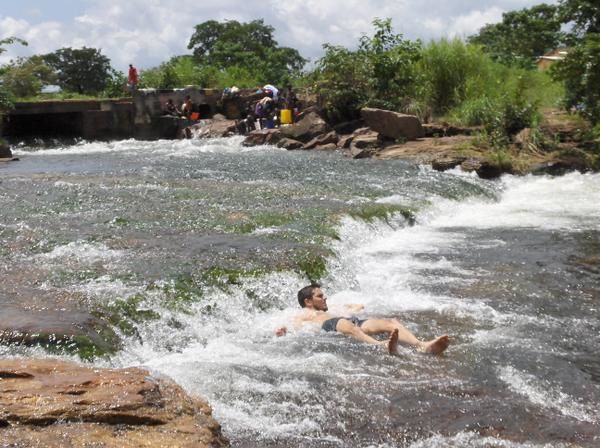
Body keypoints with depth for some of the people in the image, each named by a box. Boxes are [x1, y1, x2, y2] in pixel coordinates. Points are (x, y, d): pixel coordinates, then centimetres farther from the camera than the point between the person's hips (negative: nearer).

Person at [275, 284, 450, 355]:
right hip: (330, 326, -6)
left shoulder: (333, 309, 46)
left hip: (354, 321, 6)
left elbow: (359, 306, 57)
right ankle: (383, 346, -72)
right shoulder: (305, 314, 29)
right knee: (347, 325, -43)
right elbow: (294, 325, 5)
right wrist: (284, 330, -13)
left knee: (390, 322, -22)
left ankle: (422, 346, -49)